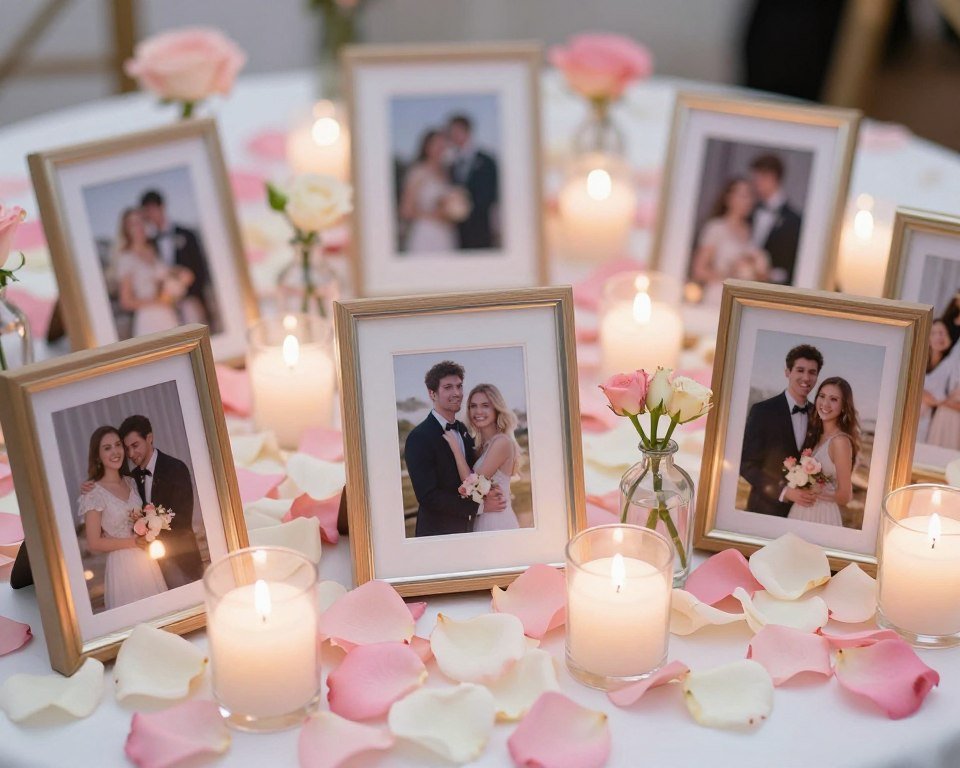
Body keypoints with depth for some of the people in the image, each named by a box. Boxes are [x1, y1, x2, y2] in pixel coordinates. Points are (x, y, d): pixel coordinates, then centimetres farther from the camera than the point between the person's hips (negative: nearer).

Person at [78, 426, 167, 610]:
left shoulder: (131, 482, 7)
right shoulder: (94, 492, -12)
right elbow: (94, 543, -12)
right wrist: (132, 542, -13)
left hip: (147, 563, 6)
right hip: (121, 566, -6)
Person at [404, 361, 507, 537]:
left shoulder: (463, 430, 7)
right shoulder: (418, 438, -15)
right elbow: (428, 496, -20)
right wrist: (480, 506, -18)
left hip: (468, 529, 6)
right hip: (437, 533, -6)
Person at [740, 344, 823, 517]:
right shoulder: (762, 411, -8)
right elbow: (746, 463, -10)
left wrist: (815, 492, -7)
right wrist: (784, 492, -18)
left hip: (803, 509, 4)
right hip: (766, 508, -4)